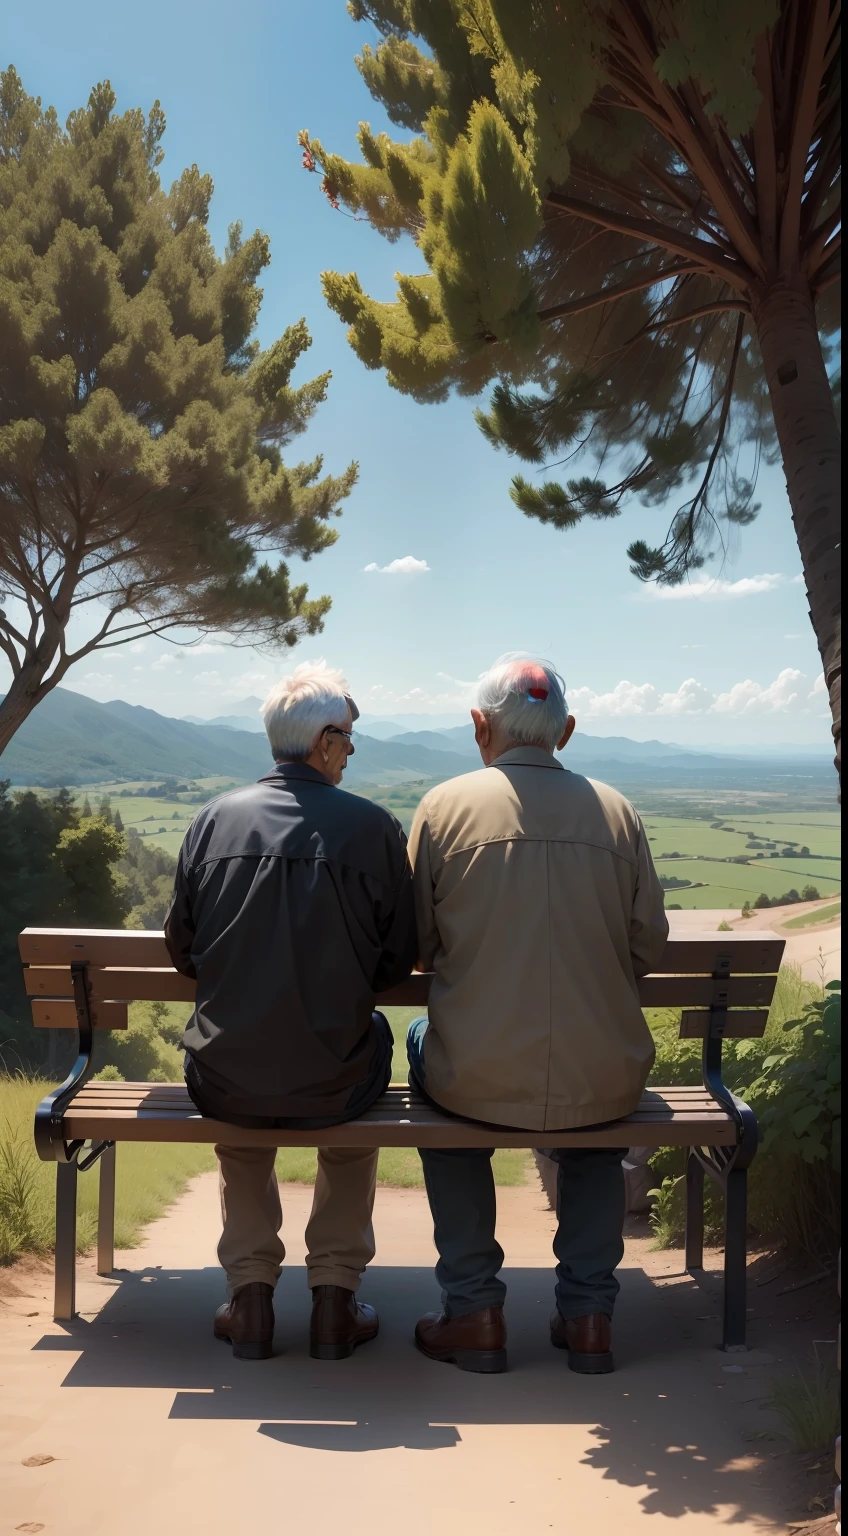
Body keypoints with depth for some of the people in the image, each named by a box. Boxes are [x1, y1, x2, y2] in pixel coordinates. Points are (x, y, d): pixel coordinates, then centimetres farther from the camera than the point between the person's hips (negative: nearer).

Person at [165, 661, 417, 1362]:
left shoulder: (215, 819, -3)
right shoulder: (374, 827, -9)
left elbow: (181, 950, 8)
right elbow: (398, 963, 0)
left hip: (222, 1086, 2)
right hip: (332, 1086, -2)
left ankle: (250, 1292, 30)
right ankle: (336, 1297, 29)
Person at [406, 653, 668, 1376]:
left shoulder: (444, 806, -6)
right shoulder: (616, 810, -1)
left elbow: (414, 948, 0)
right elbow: (649, 948, 5)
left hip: (478, 1084, -2)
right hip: (605, 1085, 2)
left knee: (427, 1042, 31)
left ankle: (473, 1311, 29)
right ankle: (588, 1312, 31)